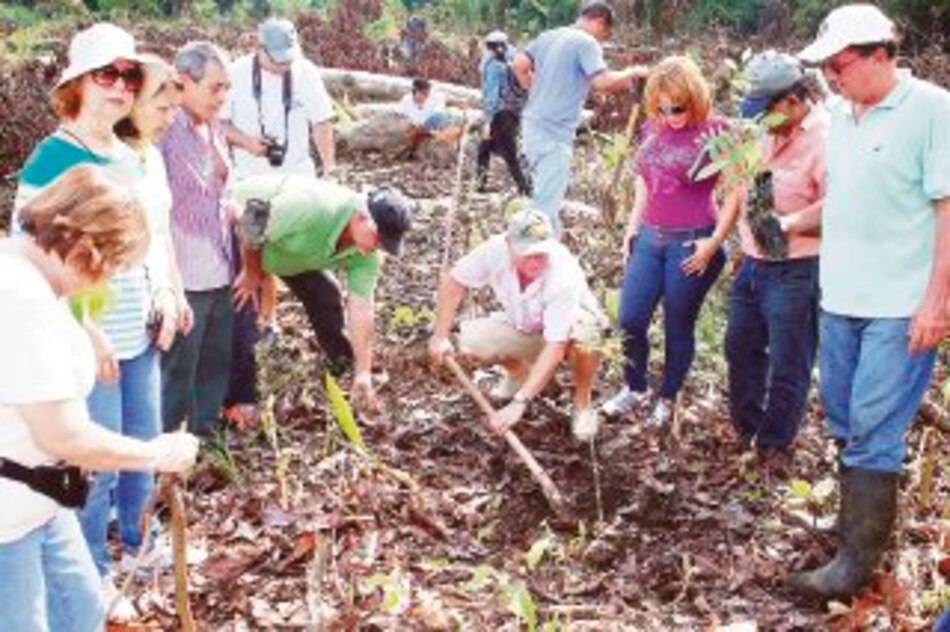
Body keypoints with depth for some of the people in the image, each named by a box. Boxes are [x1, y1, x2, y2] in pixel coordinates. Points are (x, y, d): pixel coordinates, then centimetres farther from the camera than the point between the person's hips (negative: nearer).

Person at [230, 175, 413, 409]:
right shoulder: (313, 208, -43)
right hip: (239, 235, -6)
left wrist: (363, 372, -21)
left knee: (327, 298, -1)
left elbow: (361, 308, -18)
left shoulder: (366, 255, -19)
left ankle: (346, 371, 18)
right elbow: (252, 220, -33)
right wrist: (252, 273, -18)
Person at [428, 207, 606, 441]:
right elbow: (455, 282, -11)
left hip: (568, 325, -4)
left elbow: (554, 349, -42)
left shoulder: (564, 275, -39)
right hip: (522, 327, 4)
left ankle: (582, 403, -7)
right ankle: (518, 371, 15)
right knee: (470, 340, -19)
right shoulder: (495, 250, -29)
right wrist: (440, 336, -16)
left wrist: (519, 403, -48)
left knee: (584, 338, -39)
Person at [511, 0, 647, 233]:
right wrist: (631, 73, -7)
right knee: (547, 203, -6)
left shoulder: (549, 36, 14)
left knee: (545, 194, 23)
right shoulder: (586, 42, -11)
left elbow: (519, 64, 14)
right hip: (553, 132, -9)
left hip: (534, 124, 9)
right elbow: (602, 81, -23)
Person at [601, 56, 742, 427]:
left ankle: (667, 400, 25)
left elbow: (735, 192, -11)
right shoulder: (653, 129, 6)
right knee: (630, 321, 5)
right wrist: (633, 225, 14)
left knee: (677, 328, 6)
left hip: (691, 245, -5)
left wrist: (716, 240, -16)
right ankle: (635, 389, 27)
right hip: (649, 239, 5)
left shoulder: (716, 132, -11)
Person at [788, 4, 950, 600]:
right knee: (845, 421, 15)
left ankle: (857, 561, 5)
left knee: (874, 432, -4)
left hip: (901, 306, -7)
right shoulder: (840, 115, 9)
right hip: (840, 298, 7)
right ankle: (861, 518, 32)